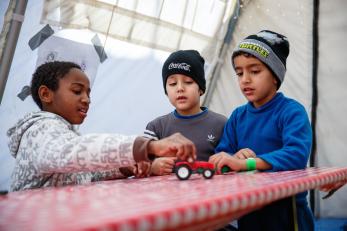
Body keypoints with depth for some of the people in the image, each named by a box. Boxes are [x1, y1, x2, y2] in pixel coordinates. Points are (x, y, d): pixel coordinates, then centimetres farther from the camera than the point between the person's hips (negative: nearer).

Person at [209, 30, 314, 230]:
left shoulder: (292, 111, -12)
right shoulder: (238, 116, 4)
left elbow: (297, 154, -27)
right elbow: (221, 155, -1)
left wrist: (244, 163, -33)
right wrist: (235, 157, -24)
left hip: (286, 208, -4)